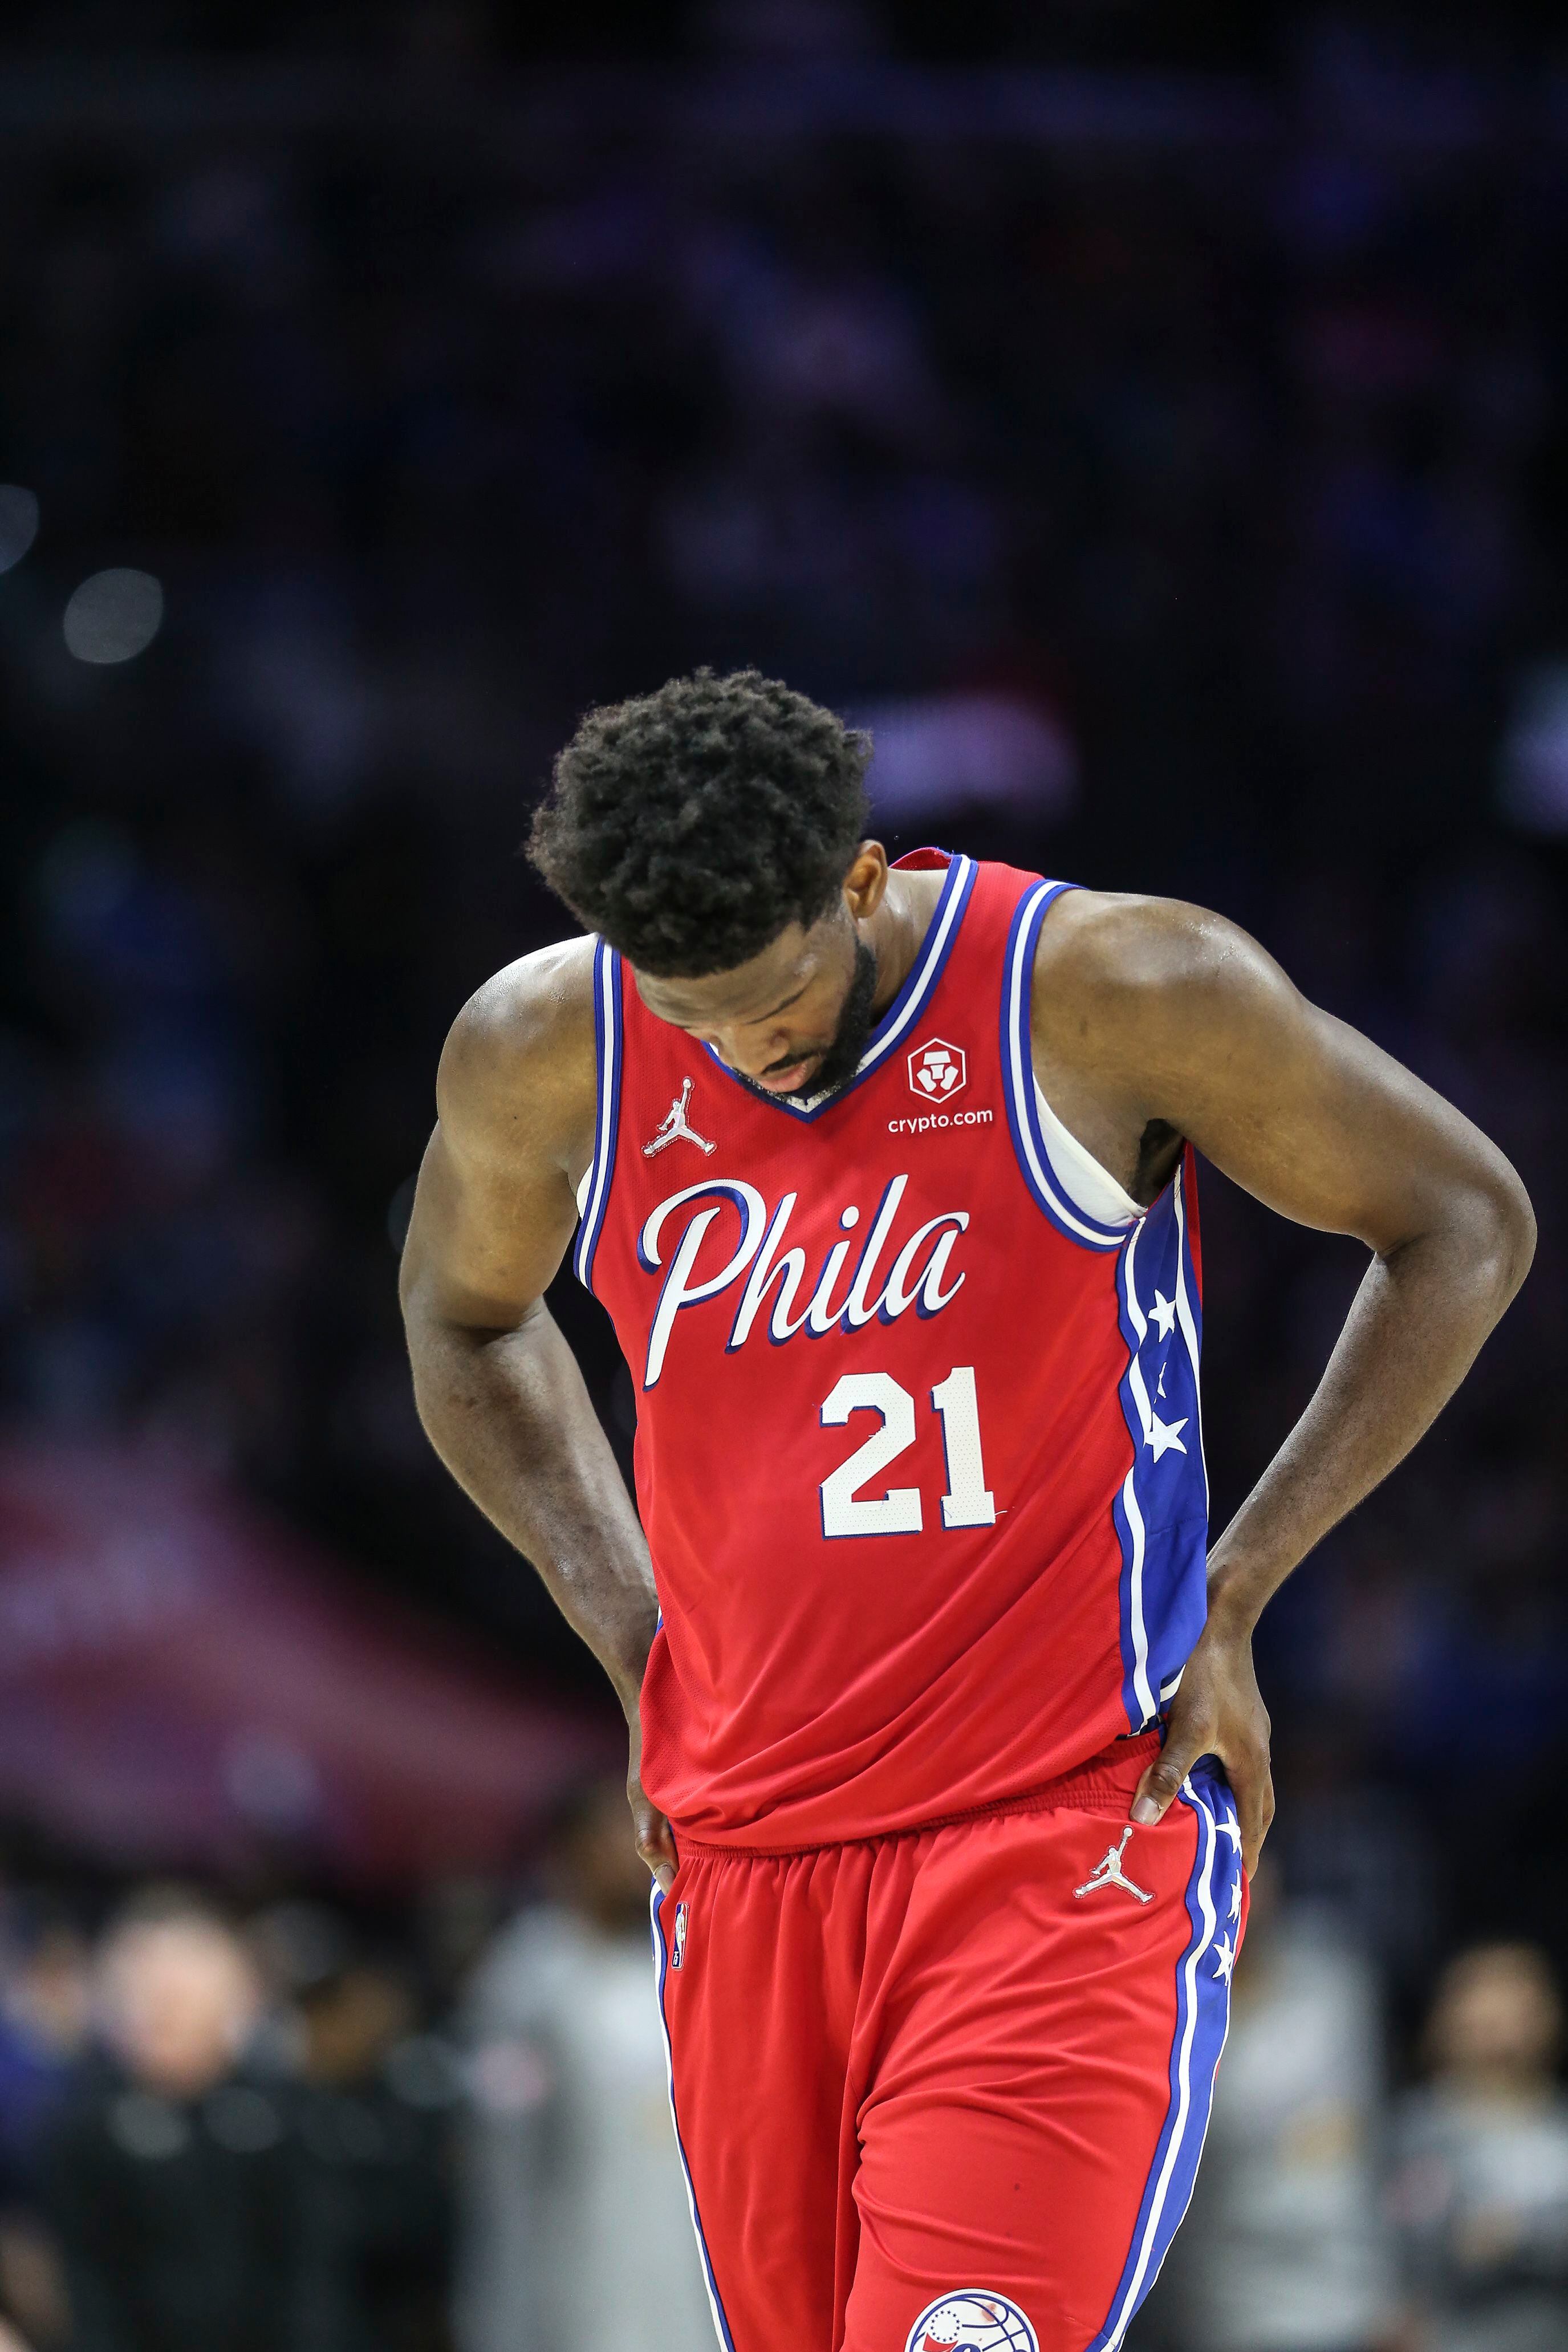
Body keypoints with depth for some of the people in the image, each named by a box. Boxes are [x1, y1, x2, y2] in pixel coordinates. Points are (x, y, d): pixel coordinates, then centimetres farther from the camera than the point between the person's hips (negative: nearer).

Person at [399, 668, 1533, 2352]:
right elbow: (462, 1316, 23)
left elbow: (1466, 1226, 2)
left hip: (1070, 1837, -5)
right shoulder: (544, 1058, 1)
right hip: (746, 1858, 5)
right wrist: (638, 1645, 11)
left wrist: (1232, 1602, -3)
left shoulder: (1118, 995, -9)